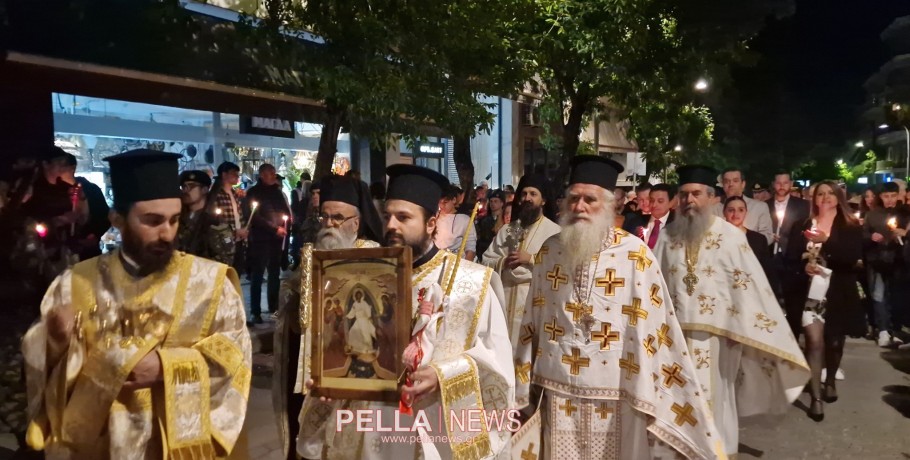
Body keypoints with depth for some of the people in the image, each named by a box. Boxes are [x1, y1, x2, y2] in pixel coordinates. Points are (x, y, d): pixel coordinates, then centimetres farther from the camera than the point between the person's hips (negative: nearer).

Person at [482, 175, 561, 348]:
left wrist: (532, 259, -14)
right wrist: (503, 262, -9)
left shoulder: (554, 231, 0)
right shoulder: (507, 230, 15)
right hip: (505, 297, 4)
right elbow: (486, 260, 10)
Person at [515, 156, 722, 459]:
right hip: (558, 391, 3)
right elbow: (533, 320, 7)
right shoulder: (550, 250, 1)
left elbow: (655, 323, -7)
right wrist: (524, 384, 10)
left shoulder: (635, 254, -9)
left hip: (615, 394, -2)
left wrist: (650, 394, -7)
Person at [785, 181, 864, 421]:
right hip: (810, 291, -1)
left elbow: (854, 257, -13)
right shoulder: (802, 227, 5)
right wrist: (804, 267, -19)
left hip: (839, 293, 1)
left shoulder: (851, 227, 2)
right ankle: (816, 397, -5)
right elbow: (791, 259, 2)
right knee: (814, 341, -11)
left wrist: (827, 241, -25)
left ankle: (830, 381, 41)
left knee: (834, 342, 14)